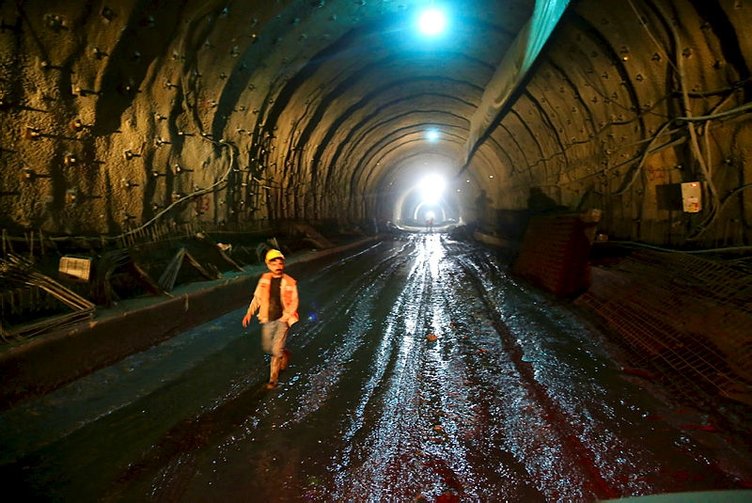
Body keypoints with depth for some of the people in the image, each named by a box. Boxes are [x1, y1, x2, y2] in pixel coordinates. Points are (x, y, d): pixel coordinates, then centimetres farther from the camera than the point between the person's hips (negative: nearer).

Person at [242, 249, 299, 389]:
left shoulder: (290, 282, -8)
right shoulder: (264, 279, 0)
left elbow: (294, 302, -3)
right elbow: (257, 297, 9)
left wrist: (287, 316, -15)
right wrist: (249, 313, 2)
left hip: (282, 320, -4)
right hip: (268, 320, 4)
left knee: (276, 350, -8)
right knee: (267, 348, 14)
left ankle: (273, 379, 9)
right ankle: (285, 354, 45)